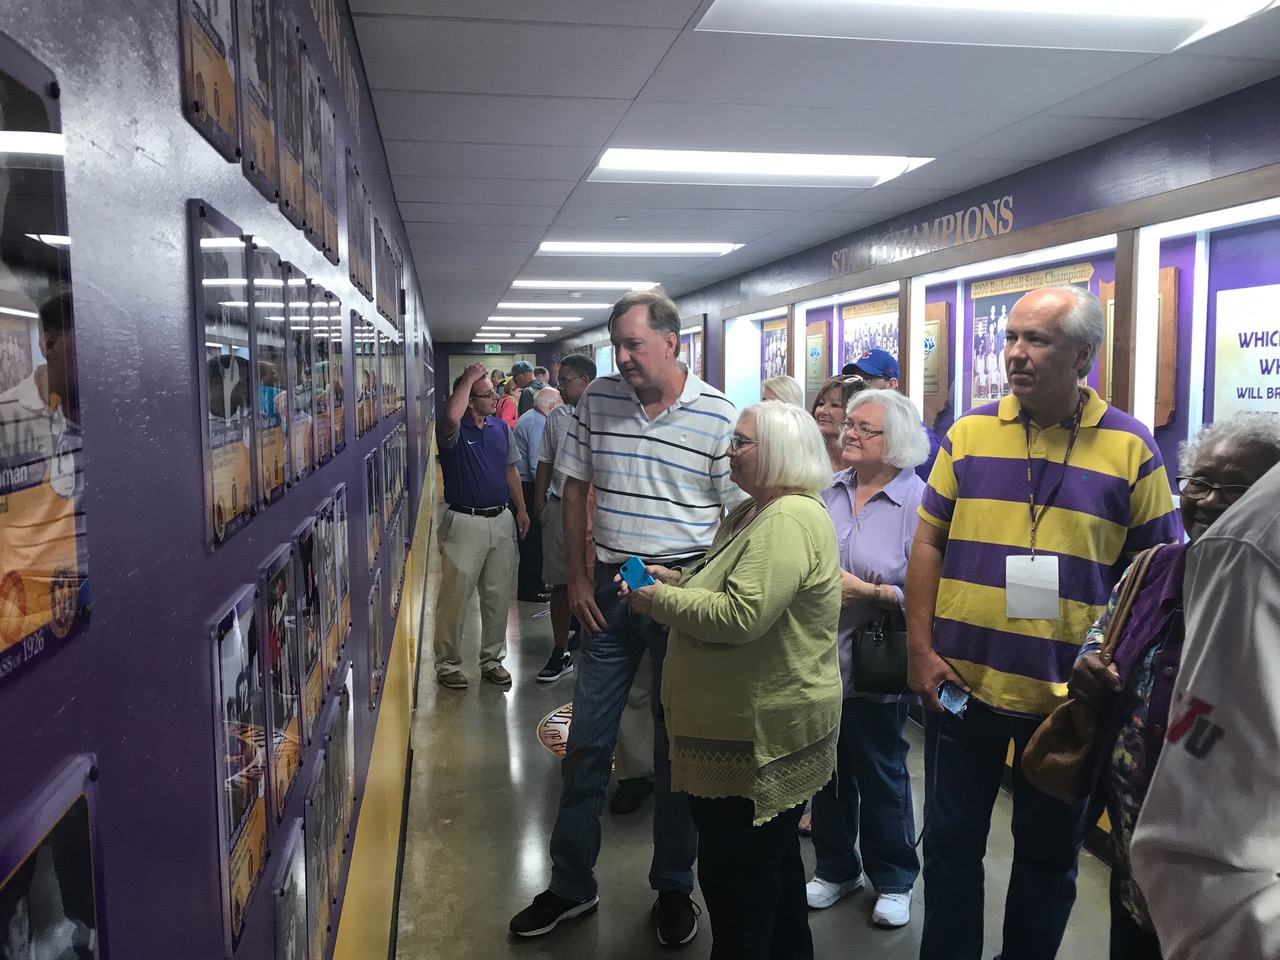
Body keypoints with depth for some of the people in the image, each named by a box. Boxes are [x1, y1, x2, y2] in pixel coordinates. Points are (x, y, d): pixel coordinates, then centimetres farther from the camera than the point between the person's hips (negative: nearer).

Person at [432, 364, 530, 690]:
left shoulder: (501, 428, 9)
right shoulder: (454, 431, -10)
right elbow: (451, 417, -36)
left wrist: (521, 509, 14)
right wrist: (469, 378, -24)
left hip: (501, 520, 6)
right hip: (464, 522, -5)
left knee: (498, 597, 12)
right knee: (456, 596, 1)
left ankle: (492, 659, 26)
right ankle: (448, 664, 15)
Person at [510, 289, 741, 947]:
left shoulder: (718, 415, -9)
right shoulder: (598, 400, 2)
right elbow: (575, 490, 9)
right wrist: (578, 578, 5)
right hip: (609, 590, 3)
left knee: (677, 746, 10)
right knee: (586, 743, 10)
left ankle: (674, 888, 29)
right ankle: (570, 887, 27)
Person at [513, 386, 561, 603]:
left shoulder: (527, 418, 15)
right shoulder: (538, 423, -18)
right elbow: (537, 465, -24)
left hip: (521, 484, 10)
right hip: (529, 488, -10)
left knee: (531, 538, 18)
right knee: (533, 539, -3)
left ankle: (533, 583, 28)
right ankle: (528, 590, 4)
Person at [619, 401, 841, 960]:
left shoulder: (790, 520, -22)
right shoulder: (751, 512, 12)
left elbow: (741, 615, -30)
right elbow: (722, 587, 24)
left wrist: (662, 600, -17)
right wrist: (674, 580, 5)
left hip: (764, 731, -11)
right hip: (746, 722, 11)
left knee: (736, 871, 2)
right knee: (771, 858, 25)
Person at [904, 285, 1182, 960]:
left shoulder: (1130, 447, -4)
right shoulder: (970, 432, 0)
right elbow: (929, 543, 2)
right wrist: (920, 650, -2)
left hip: (1070, 696, -1)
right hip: (961, 684, 1)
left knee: (1049, 854, 17)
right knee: (950, 843, 15)